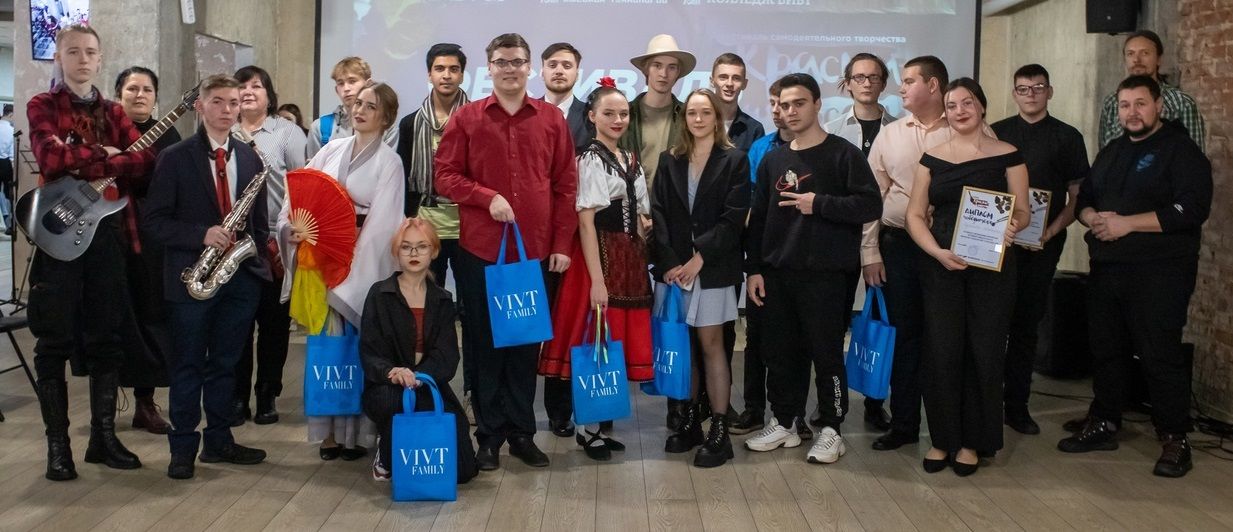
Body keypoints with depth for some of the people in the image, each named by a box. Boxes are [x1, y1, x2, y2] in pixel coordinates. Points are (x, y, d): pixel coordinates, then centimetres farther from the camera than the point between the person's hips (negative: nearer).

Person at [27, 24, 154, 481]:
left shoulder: (113, 112, 13)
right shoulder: (41, 106, 1)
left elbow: (147, 161, -2)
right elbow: (51, 159, -18)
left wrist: (94, 163, -16)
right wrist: (110, 159, -13)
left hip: (105, 230, 4)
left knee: (105, 340, 7)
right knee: (55, 343, 0)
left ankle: (104, 436, 16)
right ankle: (57, 445, 7)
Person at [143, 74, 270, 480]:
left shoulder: (251, 158, 9)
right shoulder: (175, 158, -3)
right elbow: (154, 220, -6)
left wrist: (261, 261, 5)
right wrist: (202, 235, -19)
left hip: (241, 275, 4)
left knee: (225, 363, 12)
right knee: (188, 365, 4)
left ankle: (219, 441, 23)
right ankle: (183, 447, 13)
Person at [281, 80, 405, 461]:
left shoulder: (389, 162, -1)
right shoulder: (332, 150, 12)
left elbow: (381, 223, -8)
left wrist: (349, 268, -16)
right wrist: (290, 225, -12)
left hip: (361, 265, -4)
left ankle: (354, 432, 7)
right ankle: (329, 431, 12)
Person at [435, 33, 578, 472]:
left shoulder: (552, 119, 5)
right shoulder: (466, 118, 3)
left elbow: (566, 185, 5)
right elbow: (445, 175, 1)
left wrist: (562, 243, -1)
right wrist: (488, 197, -14)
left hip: (536, 250, 1)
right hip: (480, 249, -1)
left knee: (526, 342, 8)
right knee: (485, 342, 6)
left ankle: (522, 432, 18)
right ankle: (489, 435, 16)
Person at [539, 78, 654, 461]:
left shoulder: (631, 161, 15)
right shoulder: (590, 160, -8)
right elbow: (586, 223, -14)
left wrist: (639, 262, 8)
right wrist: (597, 280, -19)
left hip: (630, 260, 7)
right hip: (599, 258, -7)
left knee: (618, 341, 9)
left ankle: (602, 424, 19)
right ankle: (589, 427, 8)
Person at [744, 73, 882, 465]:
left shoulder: (843, 154, -3)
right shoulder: (773, 160, 12)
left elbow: (870, 206, -11)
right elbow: (757, 217, 13)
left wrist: (819, 204, -15)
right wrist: (754, 268, 7)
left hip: (825, 274, -5)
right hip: (776, 273, 5)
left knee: (826, 353, 1)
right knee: (780, 353, 10)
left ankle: (830, 430, 12)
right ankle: (783, 424, 23)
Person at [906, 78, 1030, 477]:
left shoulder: (1007, 156, 2)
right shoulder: (933, 158, 8)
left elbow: (1022, 212, 2)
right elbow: (916, 215, 5)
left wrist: (1011, 227, -21)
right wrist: (938, 252, -11)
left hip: (991, 268, -1)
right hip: (940, 267, 2)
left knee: (984, 352, 2)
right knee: (941, 352, 2)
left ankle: (973, 441, 16)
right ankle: (942, 438, 16)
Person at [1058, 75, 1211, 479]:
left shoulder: (1181, 150, -5)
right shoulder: (1112, 152, 18)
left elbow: (1192, 209, -17)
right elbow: (1084, 199, 21)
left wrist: (1128, 223, -19)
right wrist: (1093, 217, -4)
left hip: (1159, 272, -7)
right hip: (1106, 268, 7)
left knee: (1160, 355, -7)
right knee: (1106, 350, 12)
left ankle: (1175, 440, 3)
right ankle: (1103, 425, 23)